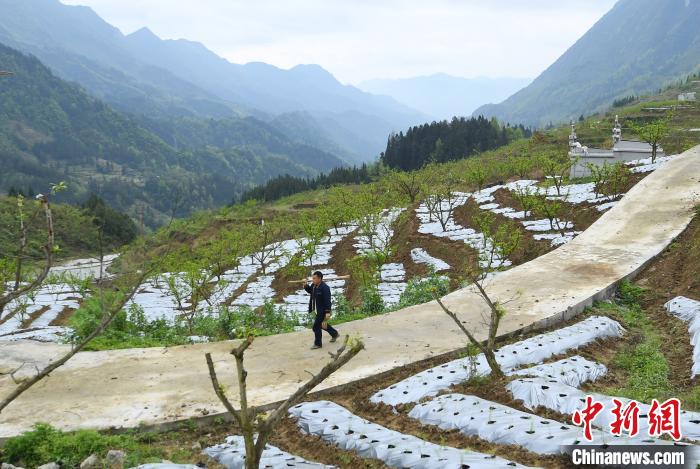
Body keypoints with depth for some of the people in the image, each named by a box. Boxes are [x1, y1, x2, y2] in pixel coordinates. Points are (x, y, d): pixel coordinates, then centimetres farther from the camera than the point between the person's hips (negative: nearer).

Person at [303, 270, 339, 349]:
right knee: (321, 324, 24)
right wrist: (306, 285, 1)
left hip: (322, 310, -9)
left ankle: (318, 344, 14)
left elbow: (327, 300, -26)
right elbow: (310, 291, 21)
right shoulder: (314, 285, 0)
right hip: (317, 310, 9)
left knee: (316, 326, -3)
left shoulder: (325, 287, -25)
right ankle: (335, 334, 44)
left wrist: (328, 312, -28)